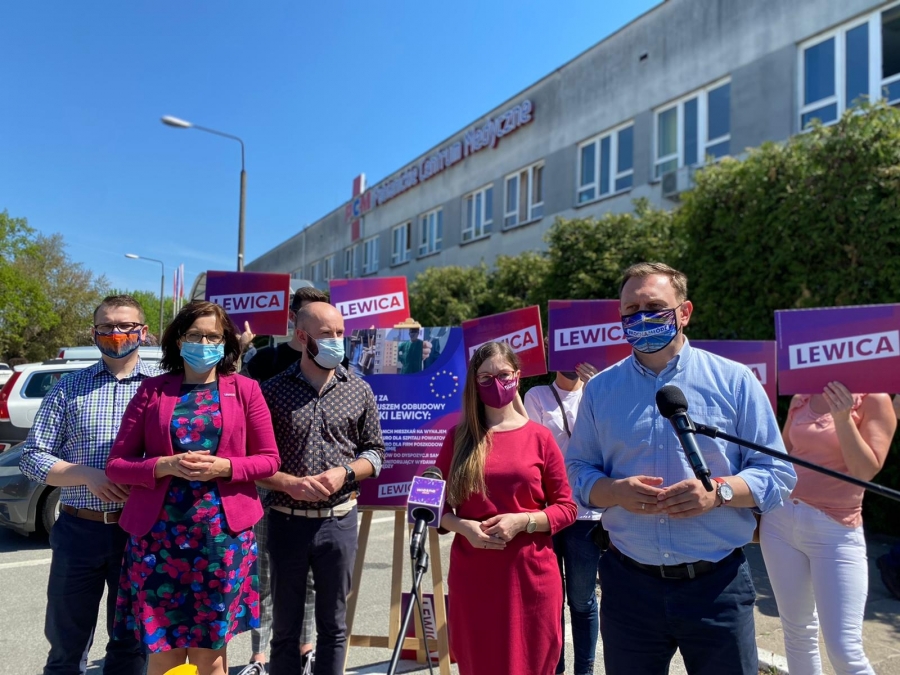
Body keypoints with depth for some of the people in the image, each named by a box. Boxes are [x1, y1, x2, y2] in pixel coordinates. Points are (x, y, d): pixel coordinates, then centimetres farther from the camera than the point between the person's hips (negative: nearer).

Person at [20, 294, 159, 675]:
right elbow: (32, 458, 2)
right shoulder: (69, 389, 4)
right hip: (79, 530, 1)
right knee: (66, 641, 14)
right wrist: (88, 475, -13)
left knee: (131, 642, 14)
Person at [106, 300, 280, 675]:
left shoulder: (244, 390, 3)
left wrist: (223, 467, -14)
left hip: (223, 535, 0)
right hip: (159, 535, 1)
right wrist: (166, 466, -15)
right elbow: (116, 464, 3)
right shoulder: (152, 391, 4)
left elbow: (269, 459, 3)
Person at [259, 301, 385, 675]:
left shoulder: (359, 391, 1)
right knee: (285, 625, 14)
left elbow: (375, 452, 6)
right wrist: (289, 483, -17)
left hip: (339, 520, 1)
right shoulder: (274, 390, -3)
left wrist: (344, 473, -12)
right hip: (287, 520, -1)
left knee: (334, 625, 14)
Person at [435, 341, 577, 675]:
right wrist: (463, 526, -12)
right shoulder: (458, 437, 3)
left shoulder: (539, 437, -2)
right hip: (473, 575, 1)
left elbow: (567, 507, 0)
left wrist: (522, 521, -14)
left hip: (531, 575, -1)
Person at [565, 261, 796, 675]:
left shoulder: (734, 380, -2)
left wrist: (719, 491, -20)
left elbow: (777, 474, -1)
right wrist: (615, 491, -15)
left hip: (717, 586, -1)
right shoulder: (600, 389, 3)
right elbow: (576, 472, 6)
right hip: (628, 584, 2)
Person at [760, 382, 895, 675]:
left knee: (845, 650, -5)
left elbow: (866, 470, -13)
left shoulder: (873, 399, -5)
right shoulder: (800, 399, 8)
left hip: (836, 531, -4)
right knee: (797, 630, 13)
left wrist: (842, 418, -22)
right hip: (780, 520, 4)